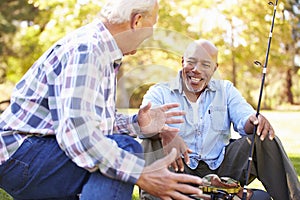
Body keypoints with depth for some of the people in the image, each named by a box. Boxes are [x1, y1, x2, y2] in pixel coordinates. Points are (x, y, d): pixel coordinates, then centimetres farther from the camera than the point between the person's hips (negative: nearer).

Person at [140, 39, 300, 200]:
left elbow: (244, 118, -3)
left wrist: (256, 121, -29)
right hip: (180, 169, -2)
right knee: (153, 141, -29)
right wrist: (165, 133, -41)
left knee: (263, 138, -15)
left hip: (220, 167, 3)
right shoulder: (159, 92, 4)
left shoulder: (225, 89, 14)